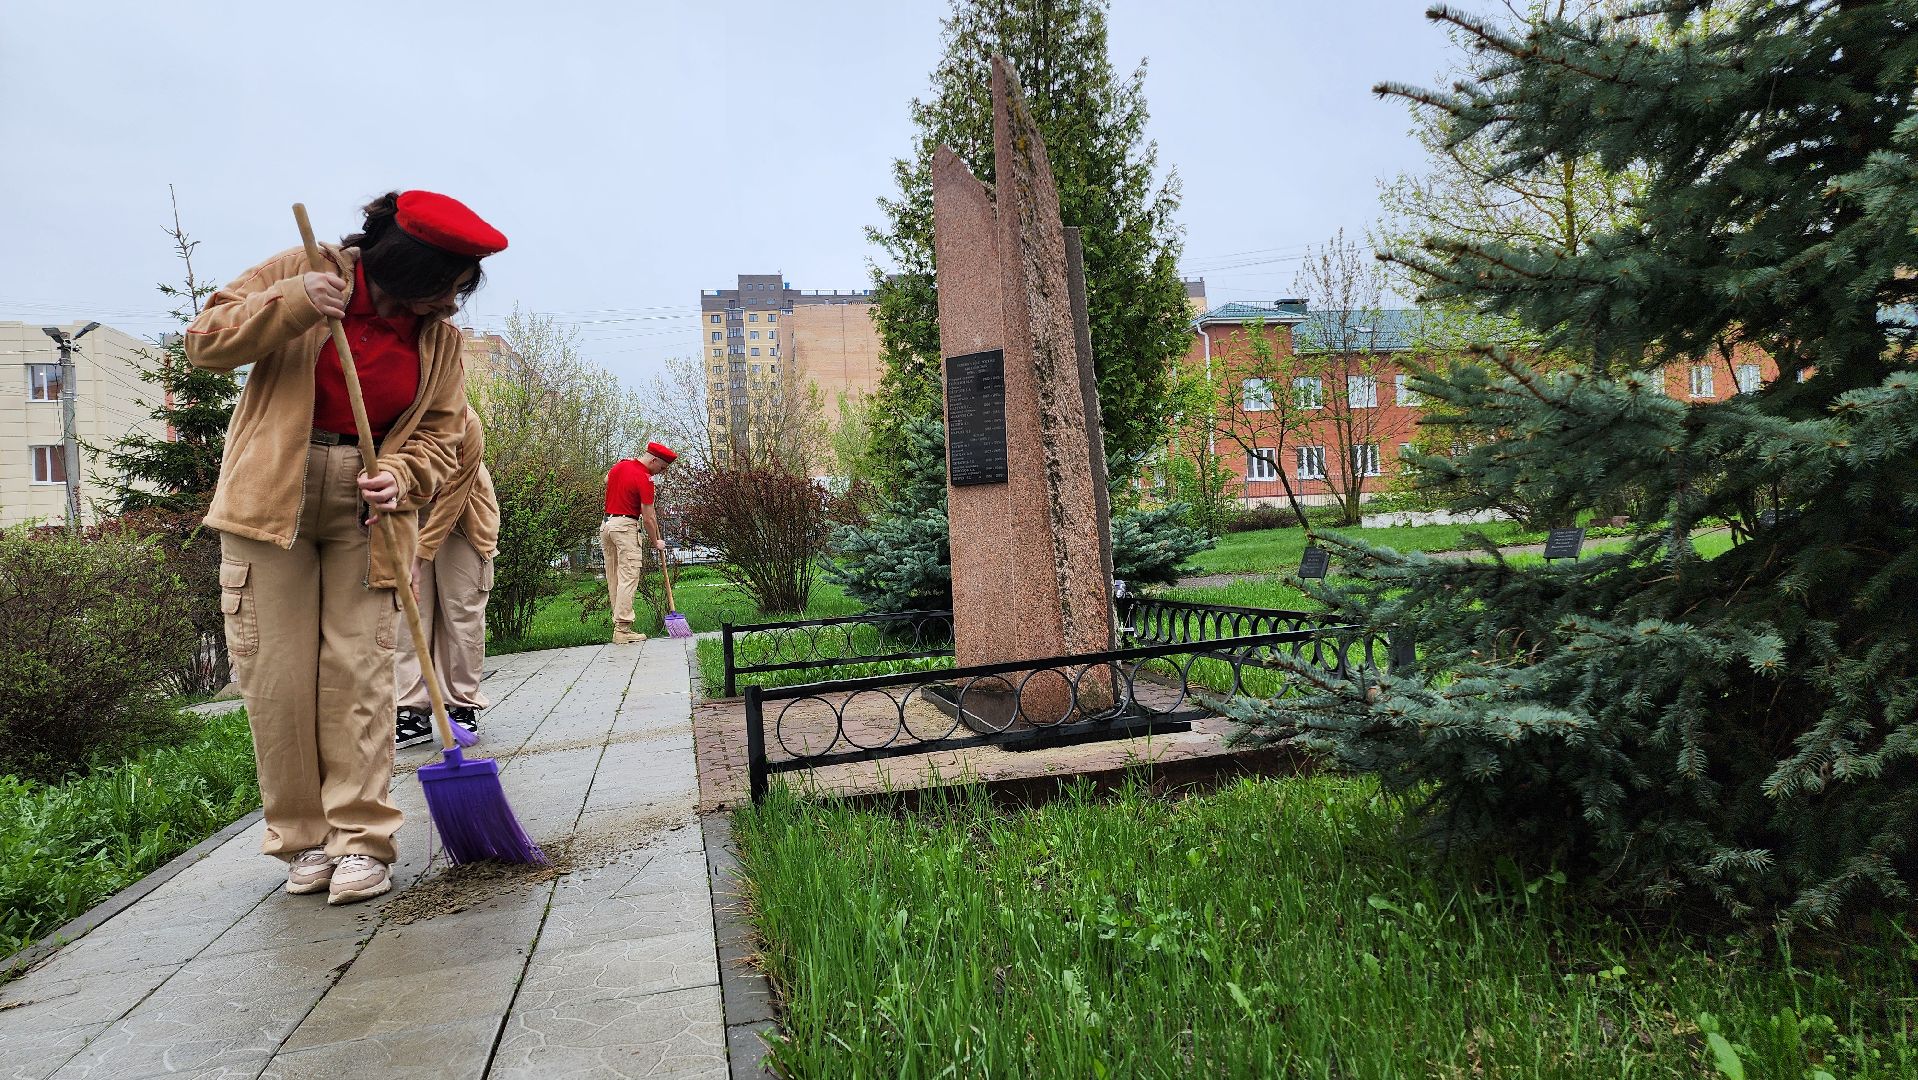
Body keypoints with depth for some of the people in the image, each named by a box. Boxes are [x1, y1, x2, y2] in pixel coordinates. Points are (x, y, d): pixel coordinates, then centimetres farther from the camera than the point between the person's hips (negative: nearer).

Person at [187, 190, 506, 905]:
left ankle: (361, 840, 2)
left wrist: (399, 478, -16)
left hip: (367, 513, 1)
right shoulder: (301, 274, -2)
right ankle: (303, 839, 11)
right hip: (271, 500, -1)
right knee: (276, 675, -1)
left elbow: (439, 438, 5)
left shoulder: (440, 338, 5)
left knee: (359, 674, -5)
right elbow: (206, 341, -2)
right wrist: (291, 305, -19)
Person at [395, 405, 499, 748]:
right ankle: (413, 712, -1)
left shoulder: (465, 423, -31)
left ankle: (463, 706, 6)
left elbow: (451, 498, -25)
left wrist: (420, 555, -28)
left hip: (462, 519, -3)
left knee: (462, 609, -4)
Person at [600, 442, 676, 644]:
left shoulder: (620, 464, 8)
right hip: (626, 526, -9)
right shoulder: (644, 480, -16)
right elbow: (648, 518, -13)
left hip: (606, 523, 9)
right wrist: (656, 543, -1)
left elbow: (606, 480, 32)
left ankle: (618, 622, 12)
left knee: (613, 579, 9)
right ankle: (622, 629, -13)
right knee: (628, 578, -9)